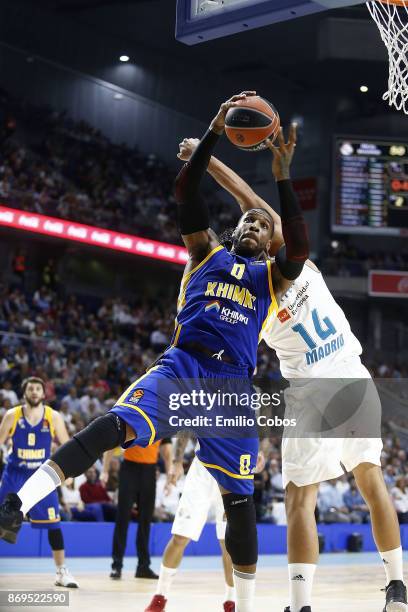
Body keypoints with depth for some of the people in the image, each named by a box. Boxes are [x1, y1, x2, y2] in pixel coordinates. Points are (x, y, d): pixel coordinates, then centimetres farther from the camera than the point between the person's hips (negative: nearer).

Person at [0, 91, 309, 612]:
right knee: (116, 424, -28)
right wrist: (214, 133, -3)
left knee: (239, 498, 1)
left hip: (232, 382, 1)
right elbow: (185, 191, 5)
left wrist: (282, 179, -11)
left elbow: (300, 248, -7)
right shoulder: (206, 253, 18)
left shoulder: (272, 275, 16)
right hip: (182, 363, -1)